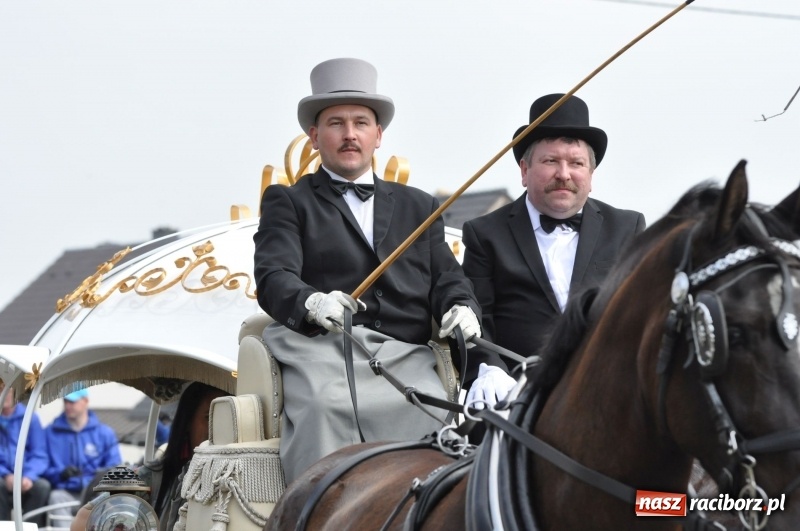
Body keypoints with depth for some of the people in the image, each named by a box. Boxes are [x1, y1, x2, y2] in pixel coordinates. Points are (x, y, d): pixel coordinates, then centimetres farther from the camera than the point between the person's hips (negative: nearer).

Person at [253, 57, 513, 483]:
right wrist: (312, 303, -24)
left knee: (432, 415, -29)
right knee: (323, 409, -35)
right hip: (324, 348, -3)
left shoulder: (418, 206, 29)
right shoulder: (288, 202, 17)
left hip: (405, 356, 3)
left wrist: (461, 309, -4)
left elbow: (447, 279, 21)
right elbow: (274, 276, 0)